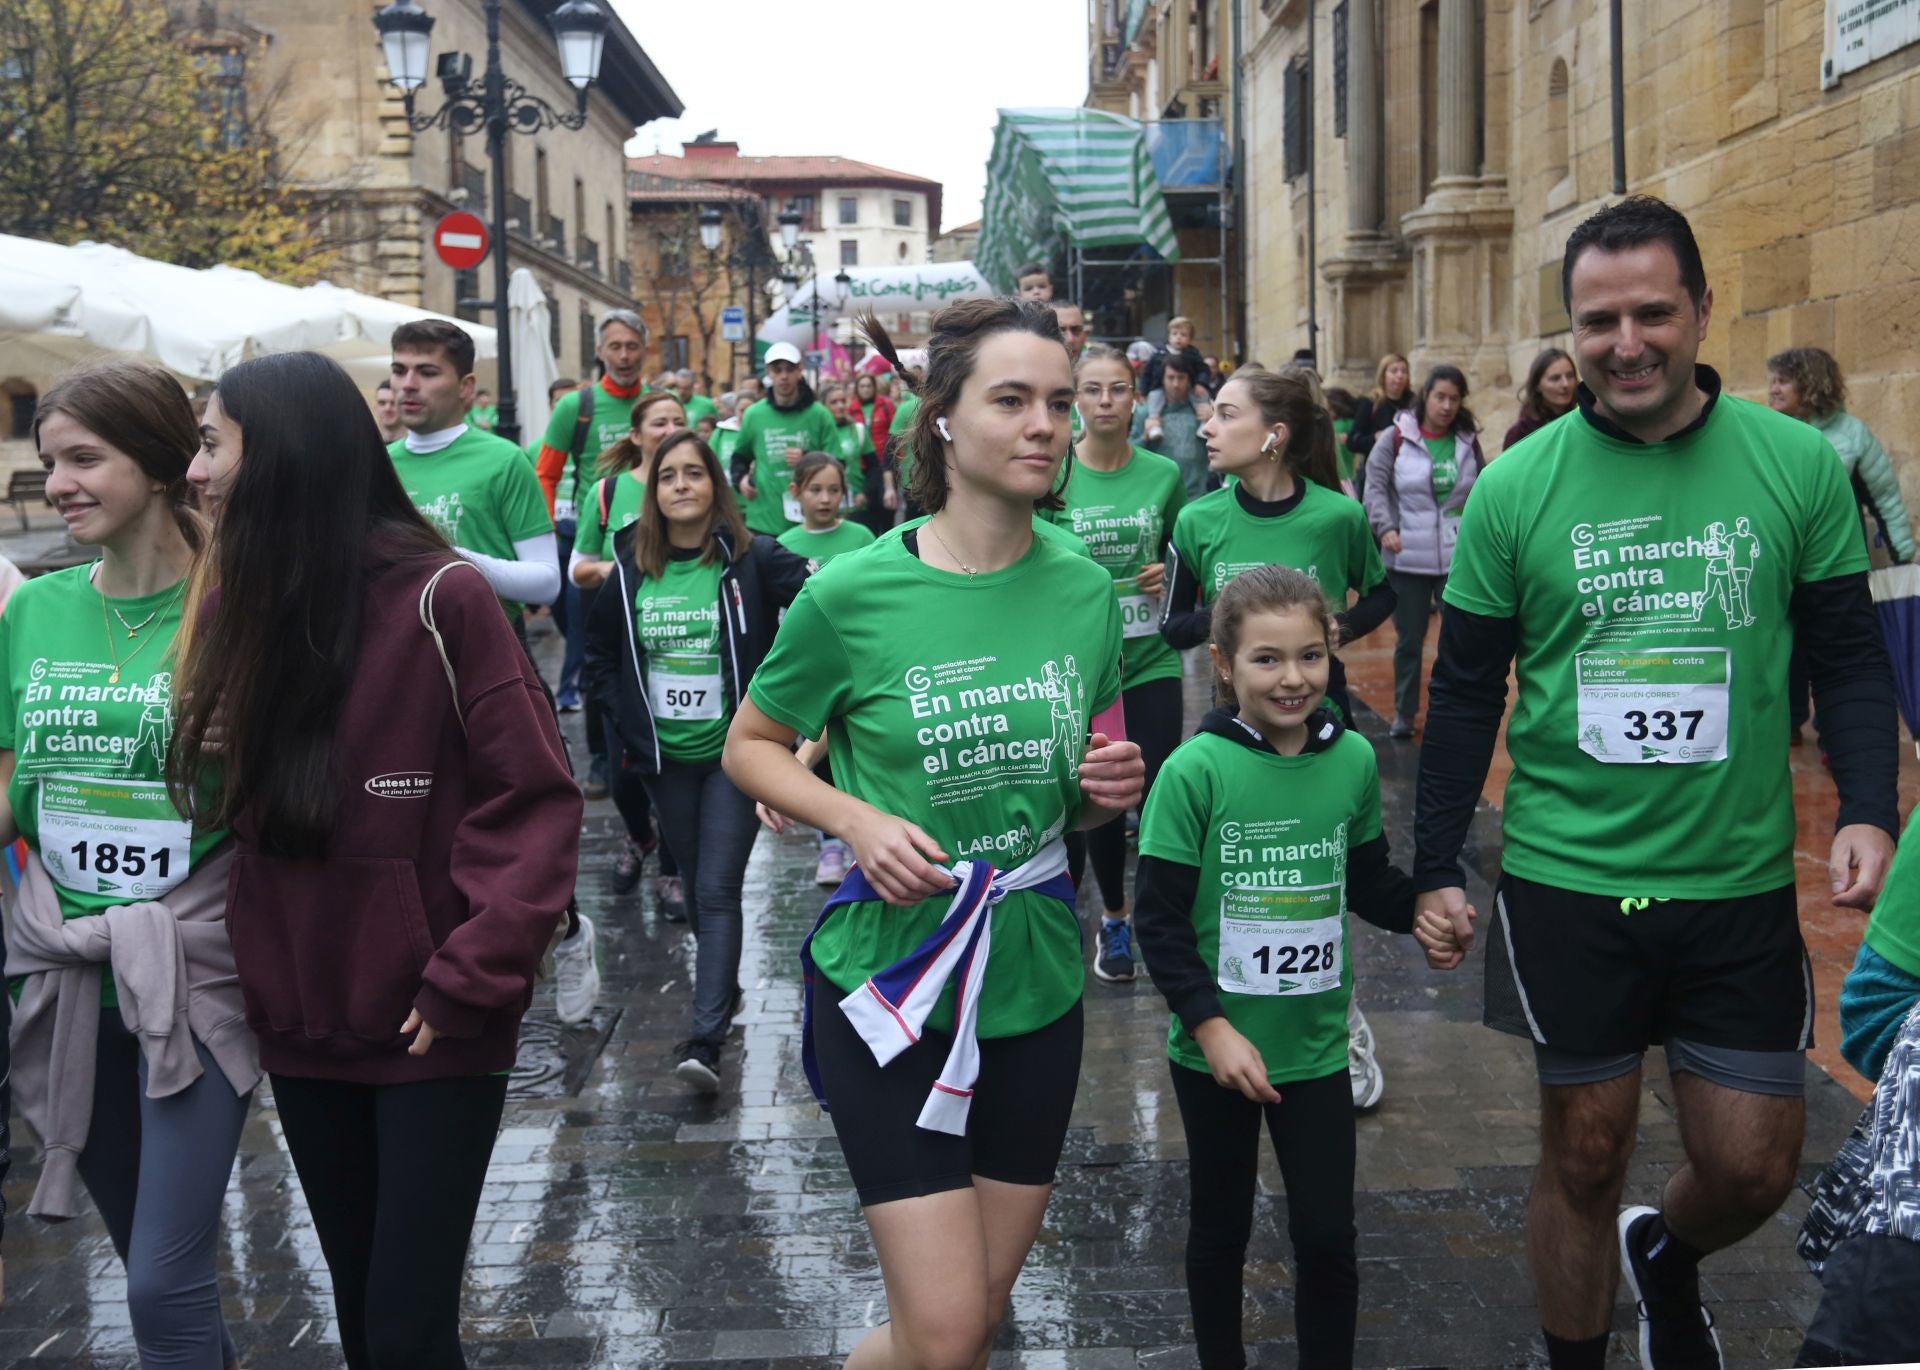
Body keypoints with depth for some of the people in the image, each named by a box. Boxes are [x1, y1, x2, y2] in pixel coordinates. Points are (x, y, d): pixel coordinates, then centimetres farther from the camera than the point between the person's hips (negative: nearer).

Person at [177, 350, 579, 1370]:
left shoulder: (438, 598, -14)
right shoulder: (237, 597, 5)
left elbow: (534, 800, -13)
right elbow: (233, 807, 14)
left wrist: (470, 979, -16)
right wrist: (257, 959, 3)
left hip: (431, 1024, -5)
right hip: (299, 1019, 6)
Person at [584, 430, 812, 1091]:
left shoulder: (753, 559, -9)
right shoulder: (631, 570, 2)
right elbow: (600, 656, 15)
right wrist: (626, 721, 5)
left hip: (735, 751, -4)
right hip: (666, 757, 4)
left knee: (718, 890, -9)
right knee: (694, 883, 16)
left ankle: (706, 1038, -10)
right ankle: (724, 988, 37)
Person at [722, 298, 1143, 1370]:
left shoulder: (1086, 591, 0)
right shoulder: (855, 594, -12)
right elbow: (751, 746, 0)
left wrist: (1110, 790, -8)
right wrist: (858, 821, -17)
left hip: (1036, 979, 4)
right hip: (889, 975, -4)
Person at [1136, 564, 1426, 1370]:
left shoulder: (1352, 759, -5)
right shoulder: (1195, 770, -16)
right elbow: (1159, 919, -13)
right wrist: (1212, 1028, -18)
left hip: (1315, 1046, 2)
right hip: (1215, 1048, -2)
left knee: (1327, 1237, 6)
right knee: (1221, 1229, 15)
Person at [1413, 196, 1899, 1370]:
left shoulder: (1799, 465, -3)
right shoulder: (1515, 487, -4)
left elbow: (1850, 657, 3)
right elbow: (1468, 692, 2)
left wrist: (1869, 810, -12)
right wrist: (1436, 866, 1)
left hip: (1741, 887, 1)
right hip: (1566, 883, -1)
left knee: (1754, 1165, 9)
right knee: (1585, 1154, 11)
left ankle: (1666, 1259, 43)